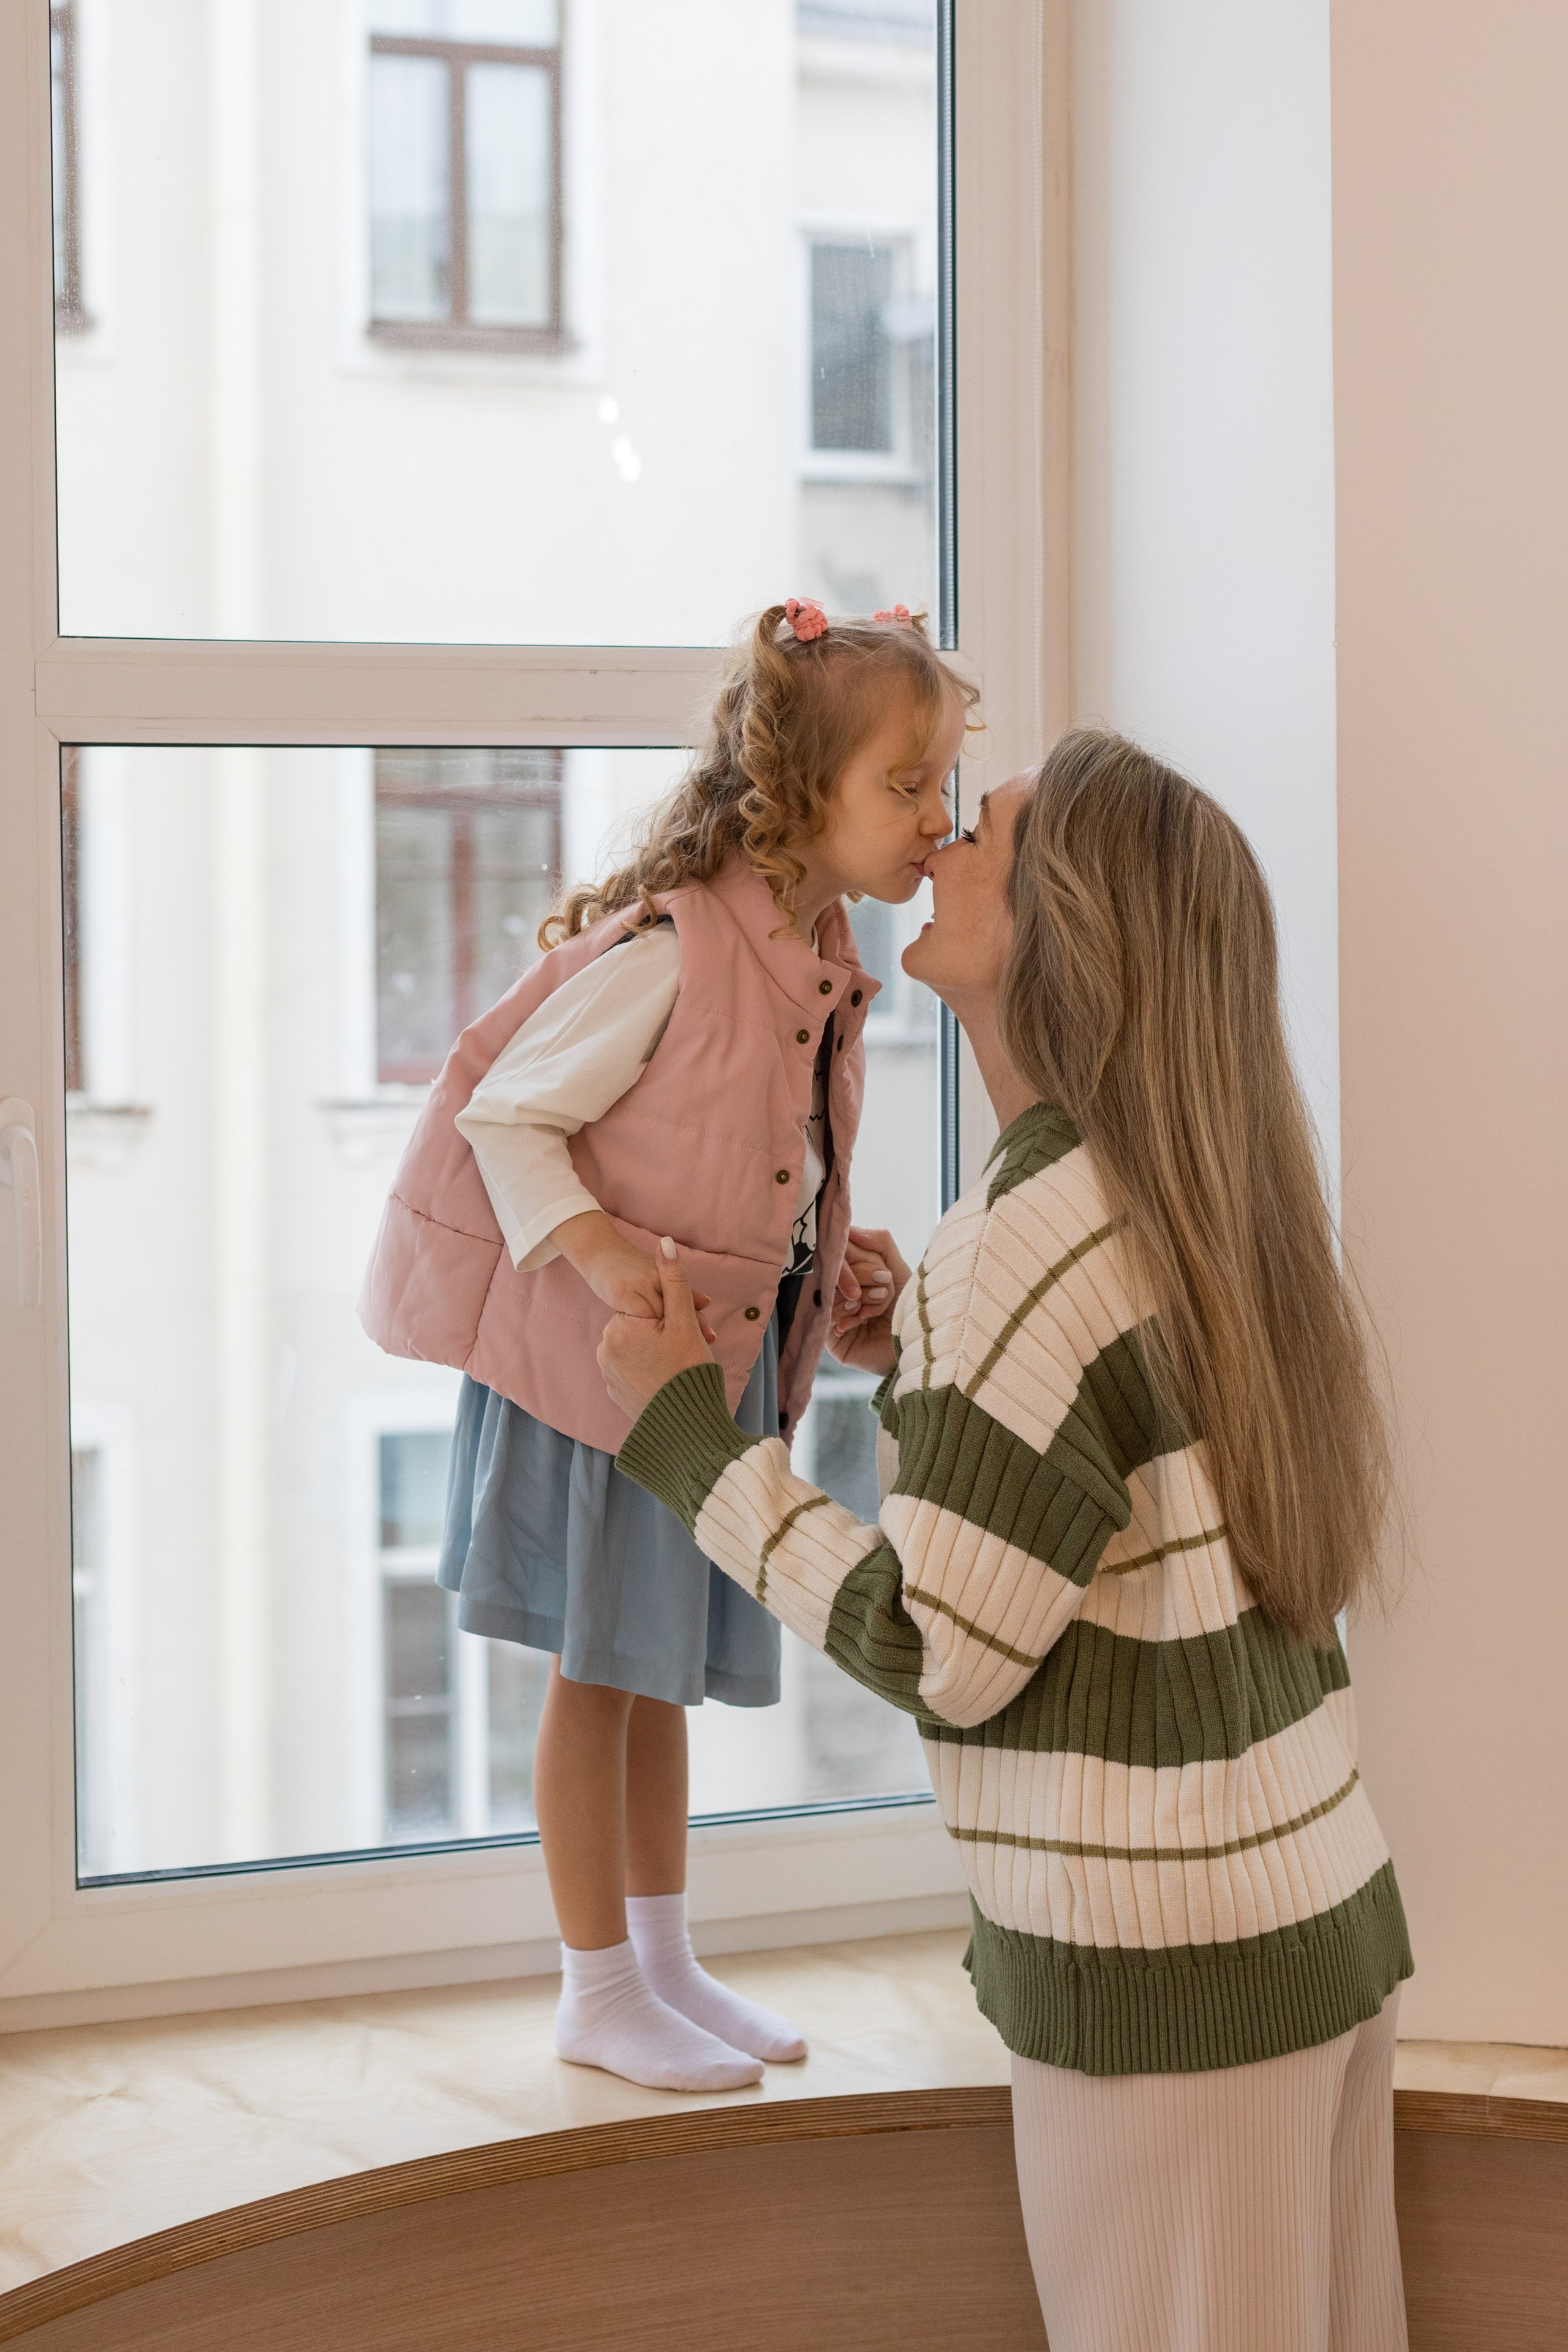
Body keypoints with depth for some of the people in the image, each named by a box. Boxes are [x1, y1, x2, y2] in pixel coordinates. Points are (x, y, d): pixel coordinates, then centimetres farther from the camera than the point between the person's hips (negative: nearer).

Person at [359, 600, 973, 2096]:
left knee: (664, 1669, 18)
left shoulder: (824, 961, 4)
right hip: (597, 1357, -8)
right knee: (597, 1678, 4)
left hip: (718, 1361, 8)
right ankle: (600, 1992, 16)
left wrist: (833, 1265, 4)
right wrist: (592, 1247, -33)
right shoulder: (665, 947, -23)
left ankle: (662, 1961, 31)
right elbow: (511, 1116, -19)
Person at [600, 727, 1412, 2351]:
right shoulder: (1197, 1200, 7)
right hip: (1327, 1912, 9)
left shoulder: (1031, 1242, -19)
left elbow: (938, 1655, -18)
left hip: (1165, 1971, -9)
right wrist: (931, 1358, 15)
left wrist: (688, 1441, -9)